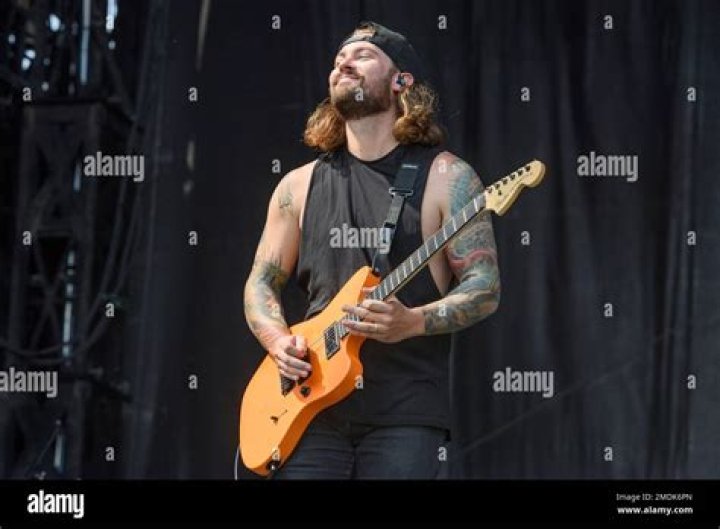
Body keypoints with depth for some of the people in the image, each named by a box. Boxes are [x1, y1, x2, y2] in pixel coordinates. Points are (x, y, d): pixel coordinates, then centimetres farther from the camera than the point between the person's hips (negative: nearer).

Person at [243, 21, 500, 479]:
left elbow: (485, 289, -3)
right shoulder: (300, 185, 13)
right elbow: (261, 282, 18)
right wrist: (278, 339, -3)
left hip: (405, 416, -3)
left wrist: (412, 322, -20)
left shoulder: (444, 177, 1)